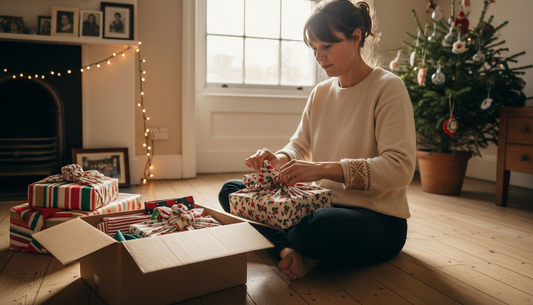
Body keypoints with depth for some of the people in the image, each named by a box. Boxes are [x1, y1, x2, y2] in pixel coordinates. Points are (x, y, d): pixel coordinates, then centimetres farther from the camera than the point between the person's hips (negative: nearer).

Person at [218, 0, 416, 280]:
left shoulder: (388, 87, -11)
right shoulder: (321, 92, 9)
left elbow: (400, 167, -21)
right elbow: (299, 145, 12)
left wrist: (324, 169, -32)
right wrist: (279, 159, -13)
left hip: (378, 220, -6)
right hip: (323, 204, 7)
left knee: (311, 229, -40)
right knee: (231, 191, -1)